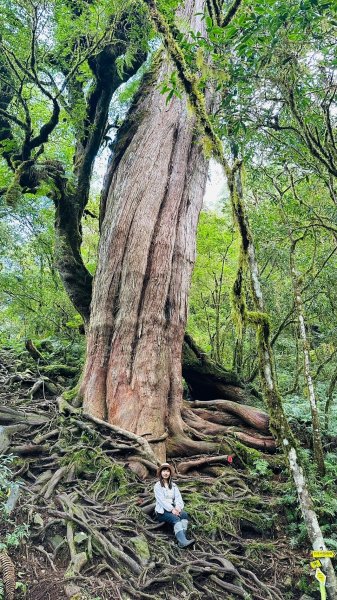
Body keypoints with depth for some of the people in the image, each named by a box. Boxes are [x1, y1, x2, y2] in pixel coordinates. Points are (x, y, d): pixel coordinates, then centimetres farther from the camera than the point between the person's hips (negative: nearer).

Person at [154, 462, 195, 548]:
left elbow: (178, 497, 4)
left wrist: (178, 507, -18)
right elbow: (161, 500, -11)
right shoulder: (157, 486, 2)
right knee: (175, 518, -33)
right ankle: (183, 541, -51)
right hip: (162, 510, -4)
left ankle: (181, 539, -43)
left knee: (184, 514, -27)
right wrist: (172, 509, -23)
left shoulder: (173, 485, 18)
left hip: (173, 508, 5)